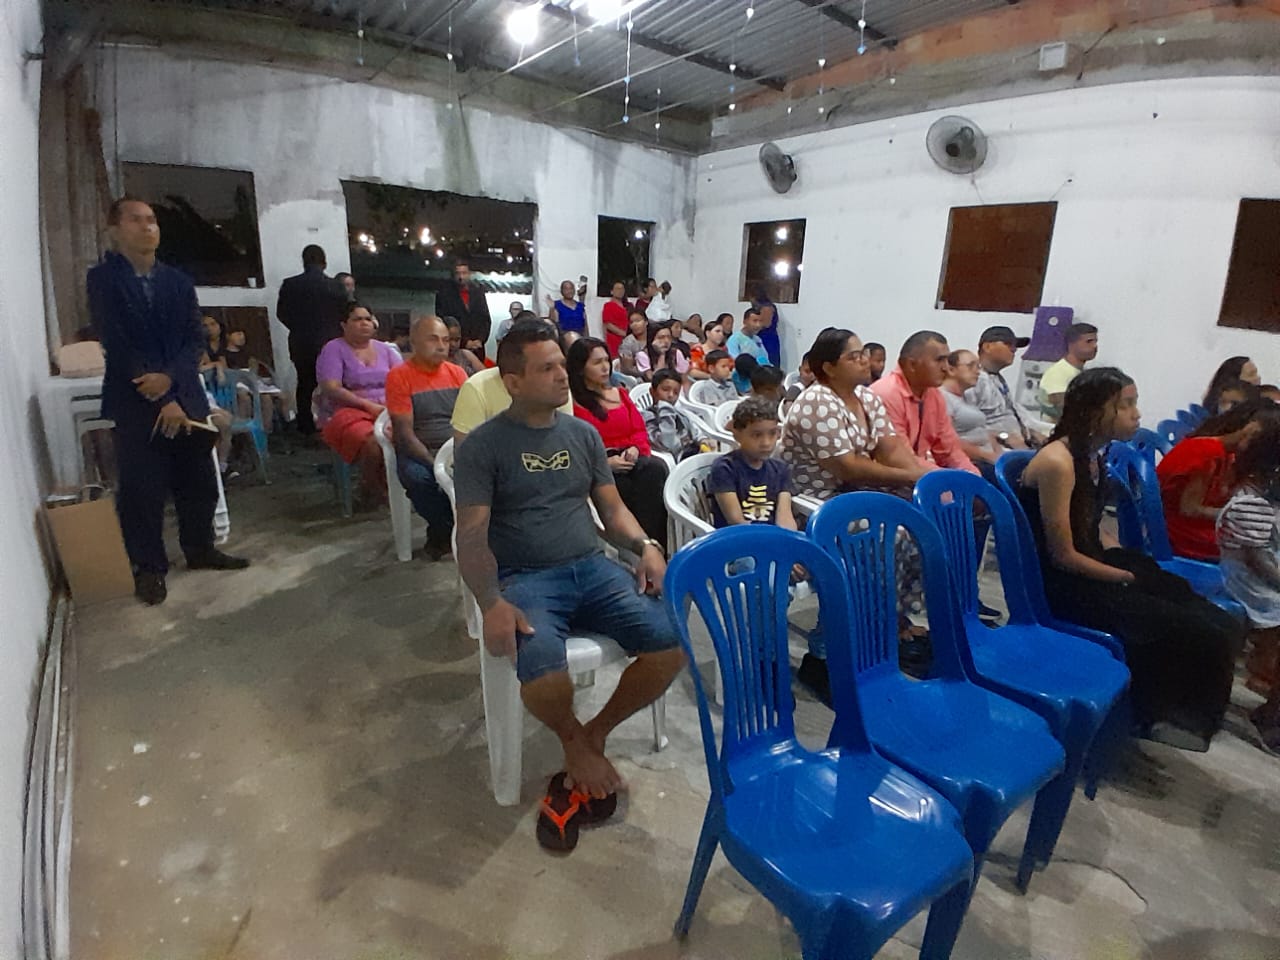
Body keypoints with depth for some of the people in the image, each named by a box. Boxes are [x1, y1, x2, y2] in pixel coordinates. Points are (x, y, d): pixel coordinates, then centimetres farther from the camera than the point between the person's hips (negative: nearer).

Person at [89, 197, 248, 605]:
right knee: (142, 490, 0)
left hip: (185, 396, 4)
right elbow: (116, 345, -10)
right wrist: (161, 401, -14)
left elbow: (196, 338, 4)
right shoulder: (102, 279, -2)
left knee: (199, 483, 9)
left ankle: (200, 550, 26)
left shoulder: (178, 280, 10)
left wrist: (169, 377, -15)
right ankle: (149, 567, 14)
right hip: (135, 403, -4)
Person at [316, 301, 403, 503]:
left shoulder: (384, 349, 19)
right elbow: (331, 389, -7)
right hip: (348, 413, -4)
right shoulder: (334, 349, 5)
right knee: (374, 443, -36)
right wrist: (368, 405, -17)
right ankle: (369, 491, -9)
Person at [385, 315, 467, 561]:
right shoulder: (399, 376, -5)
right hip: (418, 452, -3)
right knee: (418, 477, -36)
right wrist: (435, 464, -23)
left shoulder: (456, 372, 8)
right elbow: (404, 433, -11)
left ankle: (442, 533, -4)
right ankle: (447, 531, -5)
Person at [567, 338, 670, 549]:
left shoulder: (620, 393, 24)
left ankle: (657, 546, -30)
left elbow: (639, 430, 18)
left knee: (655, 467, -30)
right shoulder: (571, 403, 2)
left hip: (631, 460, 5)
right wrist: (605, 462, -19)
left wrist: (635, 449, -5)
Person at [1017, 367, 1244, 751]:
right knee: (1196, 634, -10)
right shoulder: (1058, 462, -21)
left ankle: (1173, 711, 21)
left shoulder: (1092, 455, 8)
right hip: (1063, 583, -9)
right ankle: (1160, 715, 18)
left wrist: (1137, 566, 3)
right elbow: (1064, 556, -19)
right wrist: (1131, 578, -7)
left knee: (1221, 628, 0)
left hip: (1093, 568, 9)